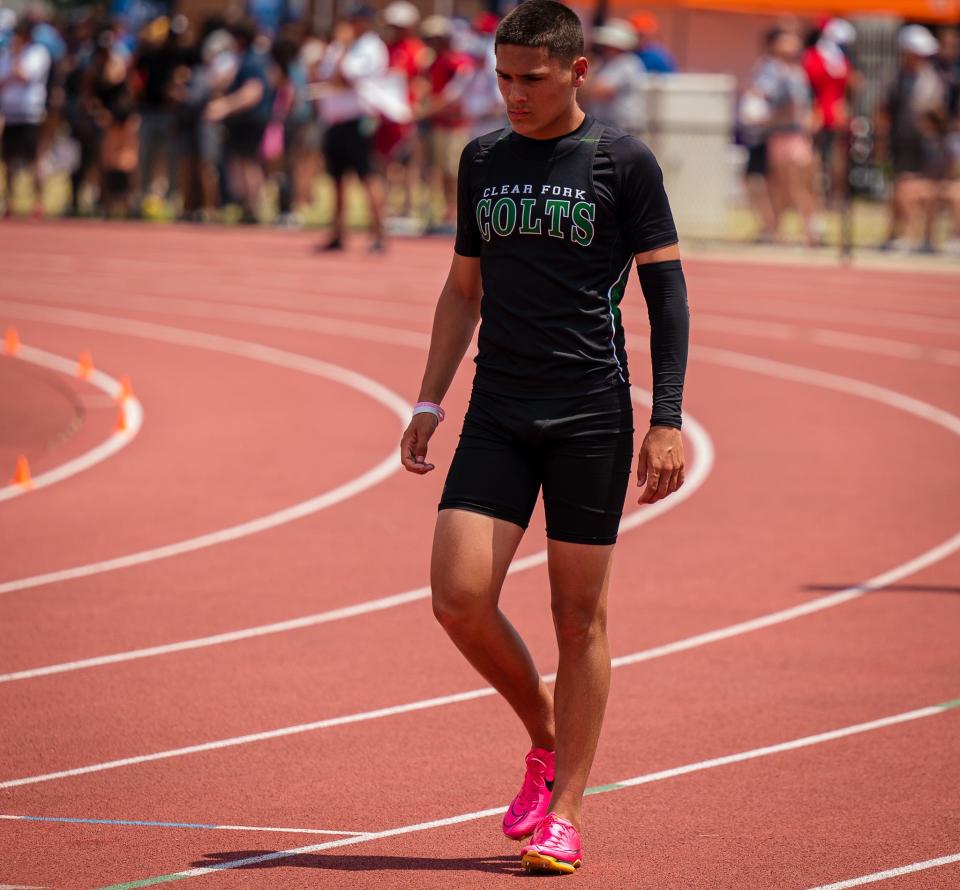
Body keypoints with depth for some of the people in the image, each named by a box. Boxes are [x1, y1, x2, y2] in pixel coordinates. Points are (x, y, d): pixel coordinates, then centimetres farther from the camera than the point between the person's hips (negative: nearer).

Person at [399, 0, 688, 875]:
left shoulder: (623, 162, -2)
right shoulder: (482, 161, 11)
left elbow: (666, 291, -1)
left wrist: (667, 421, -7)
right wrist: (429, 402, 14)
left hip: (591, 415, -4)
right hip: (498, 412, 4)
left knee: (580, 616, -1)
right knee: (460, 597, -8)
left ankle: (564, 815, 6)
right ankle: (545, 740, 17)